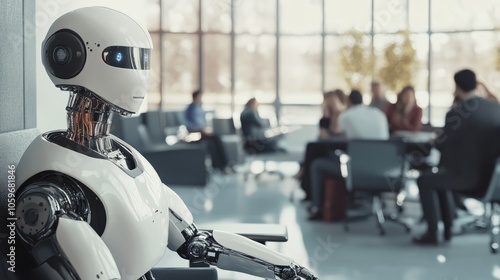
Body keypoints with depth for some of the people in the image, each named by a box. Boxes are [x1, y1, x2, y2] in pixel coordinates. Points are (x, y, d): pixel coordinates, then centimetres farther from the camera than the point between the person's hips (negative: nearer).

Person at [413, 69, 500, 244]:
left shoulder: (457, 112, -15)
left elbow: (441, 144, -5)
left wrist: (435, 141, 18)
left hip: (468, 178, -7)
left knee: (425, 181, 14)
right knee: (441, 176, 30)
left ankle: (432, 233, 13)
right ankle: (447, 229, 32)